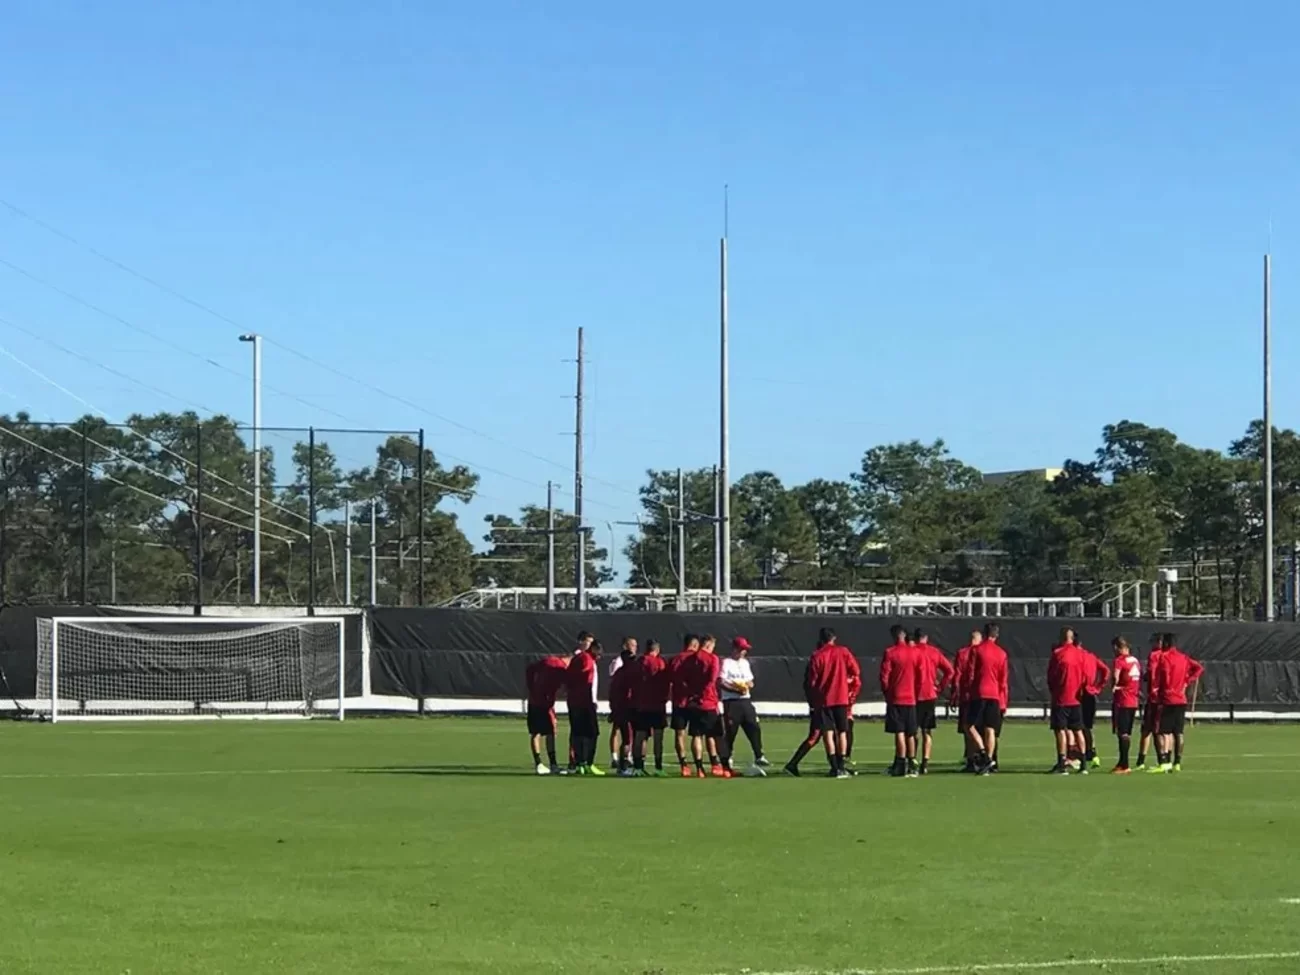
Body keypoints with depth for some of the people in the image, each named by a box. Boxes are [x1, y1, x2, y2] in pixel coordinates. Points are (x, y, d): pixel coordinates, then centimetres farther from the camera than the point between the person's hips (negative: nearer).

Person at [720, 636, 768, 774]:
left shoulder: (745, 663, 18)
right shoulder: (726, 663, -4)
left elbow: (750, 682, 22)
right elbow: (722, 682, -14)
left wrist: (748, 684, -3)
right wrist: (737, 689, -22)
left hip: (745, 701, 6)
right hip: (731, 702, -6)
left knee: (754, 727, -1)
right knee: (731, 731, -4)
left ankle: (759, 757, 2)